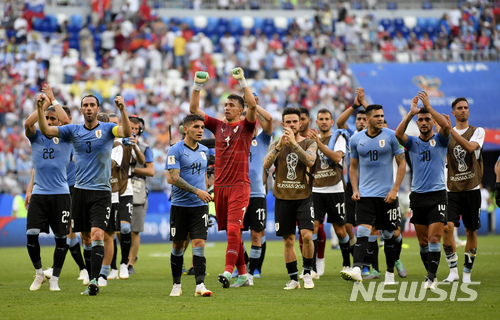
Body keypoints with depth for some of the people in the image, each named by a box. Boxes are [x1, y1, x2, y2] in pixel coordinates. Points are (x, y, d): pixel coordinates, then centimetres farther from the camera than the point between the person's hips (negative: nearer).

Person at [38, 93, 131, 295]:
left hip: (101, 192, -3)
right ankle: (92, 281, 17)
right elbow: (46, 130, -1)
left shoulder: (107, 129, -1)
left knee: (97, 235, -17)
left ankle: (94, 280, -20)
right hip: (80, 190, 3)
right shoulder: (74, 130, 7)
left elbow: (126, 132, -20)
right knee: (86, 239, 8)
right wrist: (40, 108, -15)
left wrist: (122, 109, -35)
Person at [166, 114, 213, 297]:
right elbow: (172, 178, -16)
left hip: (200, 206, 3)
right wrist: (197, 191, -19)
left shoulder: (204, 151, 11)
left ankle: (200, 285, -13)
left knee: (199, 244, -9)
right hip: (180, 205, -3)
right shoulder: (175, 151, -7)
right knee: (177, 246, 6)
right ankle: (176, 285, 18)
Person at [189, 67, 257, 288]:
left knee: (233, 230, -16)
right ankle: (243, 274, 15)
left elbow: (252, 105, -17)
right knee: (231, 232, 8)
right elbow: (194, 109, 9)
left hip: (239, 185, -5)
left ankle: (228, 271, -24)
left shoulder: (245, 126, 1)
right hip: (220, 186, 5)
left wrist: (242, 82, -21)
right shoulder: (218, 126, 13)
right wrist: (197, 86, -3)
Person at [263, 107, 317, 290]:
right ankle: (293, 278, 13)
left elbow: (310, 161, -18)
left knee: (307, 235, -15)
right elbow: (266, 164, -11)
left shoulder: (309, 143, 3)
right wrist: (280, 145, -22)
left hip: (303, 197, -2)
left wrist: (294, 143, -25)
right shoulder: (276, 145, 8)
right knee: (288, 240, 4)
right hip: (283, 198, 2)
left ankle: (307, 273, 3)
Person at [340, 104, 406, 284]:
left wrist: (395, 189, -8)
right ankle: (356, 269, -26)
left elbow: (402, 163, 0)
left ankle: (390, 273, 18)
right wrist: (355, 190, 3)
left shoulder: (391, 136, -2)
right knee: (362, 232, -13)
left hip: (387, 194, -1)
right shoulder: (356, 139, 5)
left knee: (388, 234, 7)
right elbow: (353, 167, 16)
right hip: (365, 194, 1)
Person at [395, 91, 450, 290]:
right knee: (423, 241, 8)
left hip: (437, 195, -3)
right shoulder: (412, 142, 7)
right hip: (417, 196, 3)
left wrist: (429, 107, -23)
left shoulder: (440, 140, 2)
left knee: (434, 239, -12)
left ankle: (431, 278, -13)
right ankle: (431, 275, 20)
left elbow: (446, 126, -20)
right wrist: (411, 113, -23)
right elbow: (398, 134, -14)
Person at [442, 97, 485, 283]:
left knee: (471, 231, 2)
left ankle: (467, 272, 14)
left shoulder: (478, 132, 3)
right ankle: (453, 270, -9)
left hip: (472, 189, -1)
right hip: (453, 189, 1)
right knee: (447, 226, -16)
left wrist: (450, 130, -24)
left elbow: (470, 147, -19)